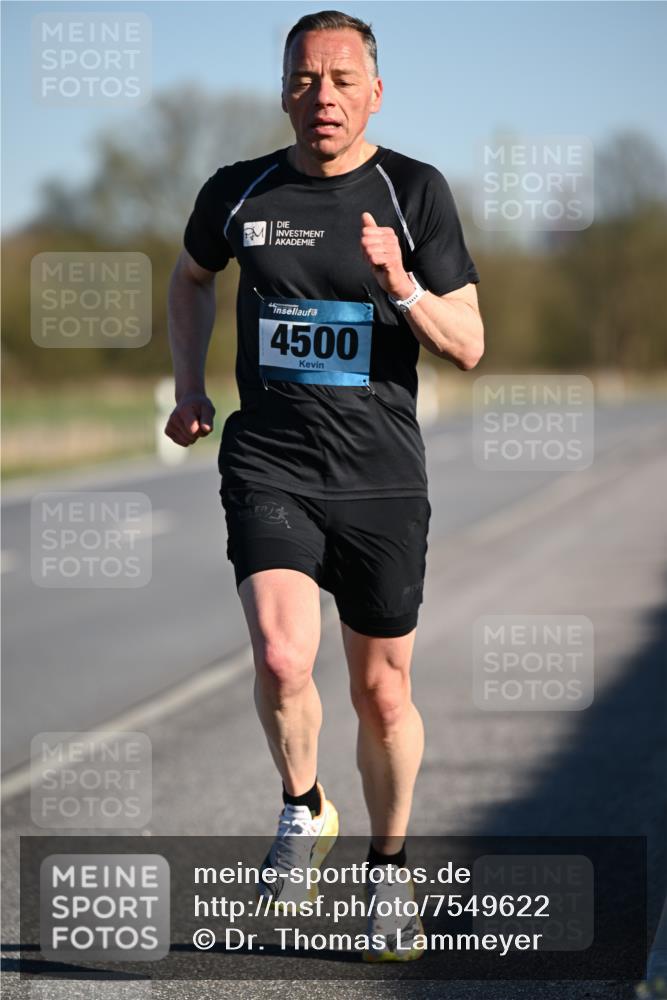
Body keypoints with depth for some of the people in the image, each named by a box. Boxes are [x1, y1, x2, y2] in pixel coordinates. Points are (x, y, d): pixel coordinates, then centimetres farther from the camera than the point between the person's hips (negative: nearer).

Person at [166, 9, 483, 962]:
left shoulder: (416, 192, -2)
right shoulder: (238, 193, 3)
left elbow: (468, 347, -2)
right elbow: (191, 278, 26)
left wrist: (404, 289, -20)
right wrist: (189, 388, 15)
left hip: (382, 479, 0)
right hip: (269, 465, 0)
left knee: (382, 689, 9)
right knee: (281, 660, -22)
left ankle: (389, 871, 30)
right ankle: (303, 810, 6)